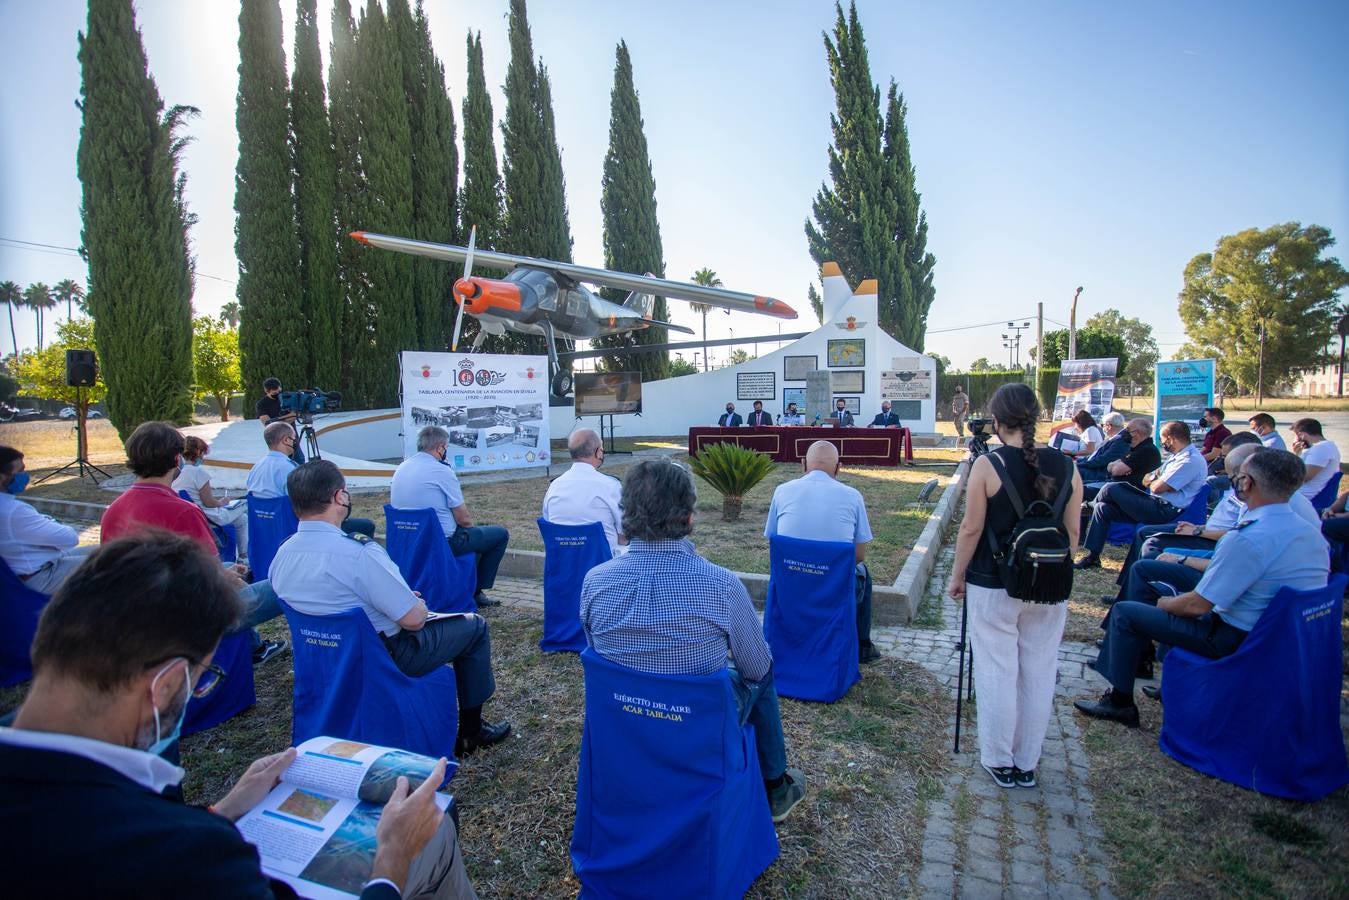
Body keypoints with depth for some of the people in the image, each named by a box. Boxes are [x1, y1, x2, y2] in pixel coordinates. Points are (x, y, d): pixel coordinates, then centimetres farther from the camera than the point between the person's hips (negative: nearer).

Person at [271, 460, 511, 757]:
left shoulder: (282, 554, -7)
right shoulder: (358, 552, -32)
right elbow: (414, 619, -26)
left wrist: (402, 597, 9)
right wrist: (419, 604, -2)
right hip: (386, 658, -8)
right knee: (474, 626, 11)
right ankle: (471, 730, 22)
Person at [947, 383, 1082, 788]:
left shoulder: (988, 465, -13)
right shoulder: (1066, 466, -1)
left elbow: (971, 529, -11)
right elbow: (1072, 532, 6)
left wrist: (957, 576, 2)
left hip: (995, 587, -4)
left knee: (997, 674, 8)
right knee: (1039, 675, 13)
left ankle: (999, 761, 21)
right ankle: (1027, 763, 26)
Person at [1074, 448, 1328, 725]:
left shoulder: (1248, 540, -28)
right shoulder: (1311, 532, 0)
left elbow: (1196, 606, -22)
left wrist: (1166, 603, -1)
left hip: (1235, 639, -9)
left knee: (1124, 612, -1)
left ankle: (1120, 701, 10)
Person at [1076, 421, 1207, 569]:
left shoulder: (1191, 460, -16)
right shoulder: (1181, 456, 16)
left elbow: (1157, 488, -18)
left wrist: (1152, 482, 3)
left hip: (1164, 511, -10)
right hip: (1156, 503, 10)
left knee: (1110, 489, -17)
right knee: (1103, 508, -1)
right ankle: (1092, 556, 1)